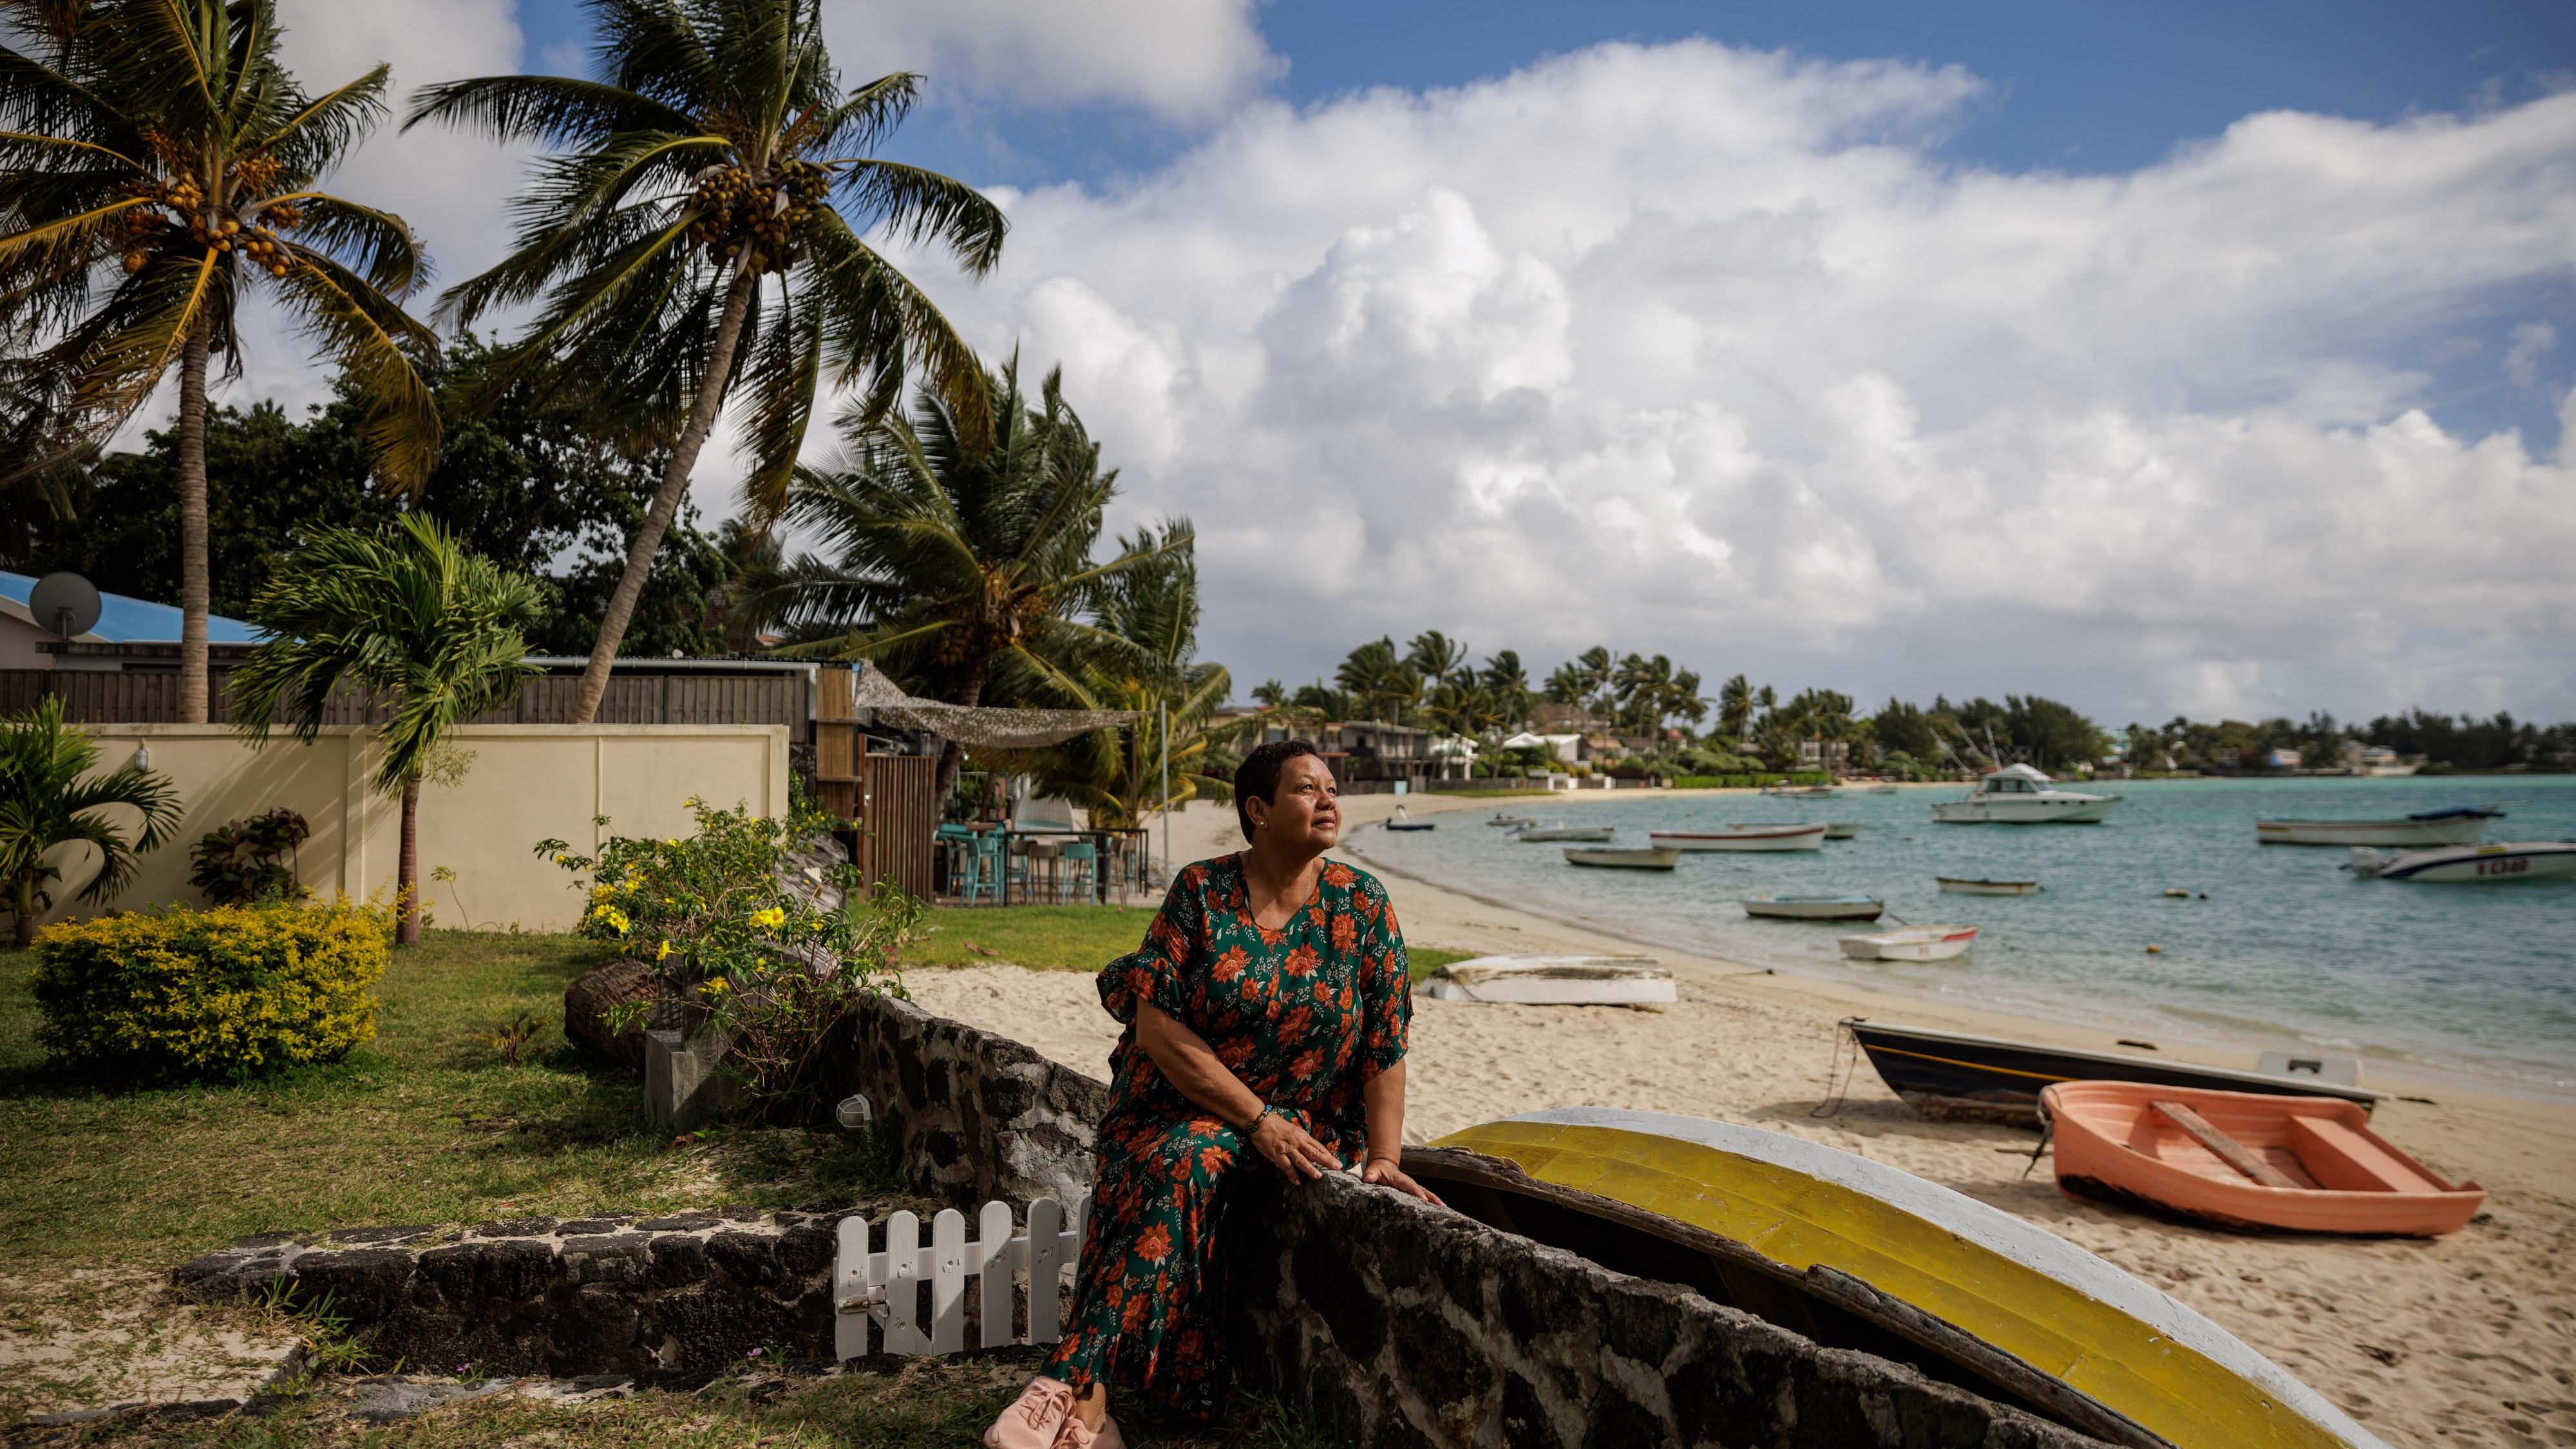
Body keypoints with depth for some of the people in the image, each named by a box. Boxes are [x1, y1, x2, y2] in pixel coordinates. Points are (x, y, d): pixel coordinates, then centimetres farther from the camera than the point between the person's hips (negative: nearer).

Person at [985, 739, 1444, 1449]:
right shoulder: (1201, 891, -5)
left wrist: (1383, 1158, -10)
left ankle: (1076, 1377, -31)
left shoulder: (1361, 904, -1)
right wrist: (1257, 1118, -16)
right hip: (1172, 1107, 1)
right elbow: (1157, 1026, -11)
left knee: (1187, 1158, -30)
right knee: (1183, 1166, -32)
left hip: (1296, 1121, 0)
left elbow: (1386, 1047, -1)